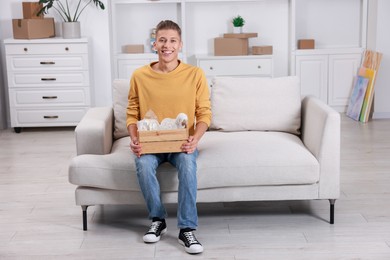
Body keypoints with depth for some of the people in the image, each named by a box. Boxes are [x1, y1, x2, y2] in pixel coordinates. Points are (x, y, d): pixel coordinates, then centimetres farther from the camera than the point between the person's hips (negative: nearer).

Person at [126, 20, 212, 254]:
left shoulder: (195, 74, -4)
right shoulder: (140, 76, -2)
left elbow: (204, 113, -3)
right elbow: (132, 113, 3)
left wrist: (195, 138, -21)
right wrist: (134, 139, -16)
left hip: (182, 143, -1)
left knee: (188, 162, -34)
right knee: (143, 164, -32)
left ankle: (187, 229, -23)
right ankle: (158, 220, -9)